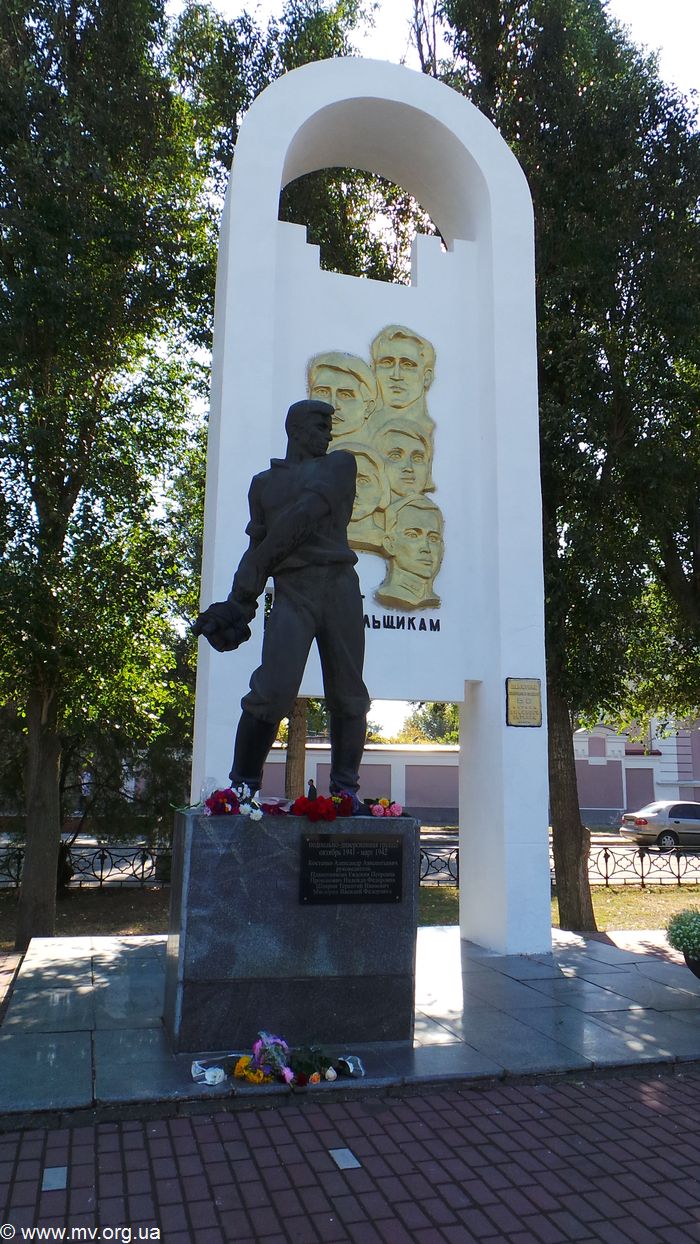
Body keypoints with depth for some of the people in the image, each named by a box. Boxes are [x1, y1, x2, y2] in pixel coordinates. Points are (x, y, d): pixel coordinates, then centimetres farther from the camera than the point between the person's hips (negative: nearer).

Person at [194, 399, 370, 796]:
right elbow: (258, 545, 22)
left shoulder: (341, 464, 16)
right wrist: (241, 604, 6)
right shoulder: (264, 483, 23)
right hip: (292, 592, 0)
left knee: (348, 696, 0)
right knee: (273, 692, -15)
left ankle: (345, 791, 10)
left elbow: (307, 514, 0)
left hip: (340, 585, 1)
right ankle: (243, 786, -1)